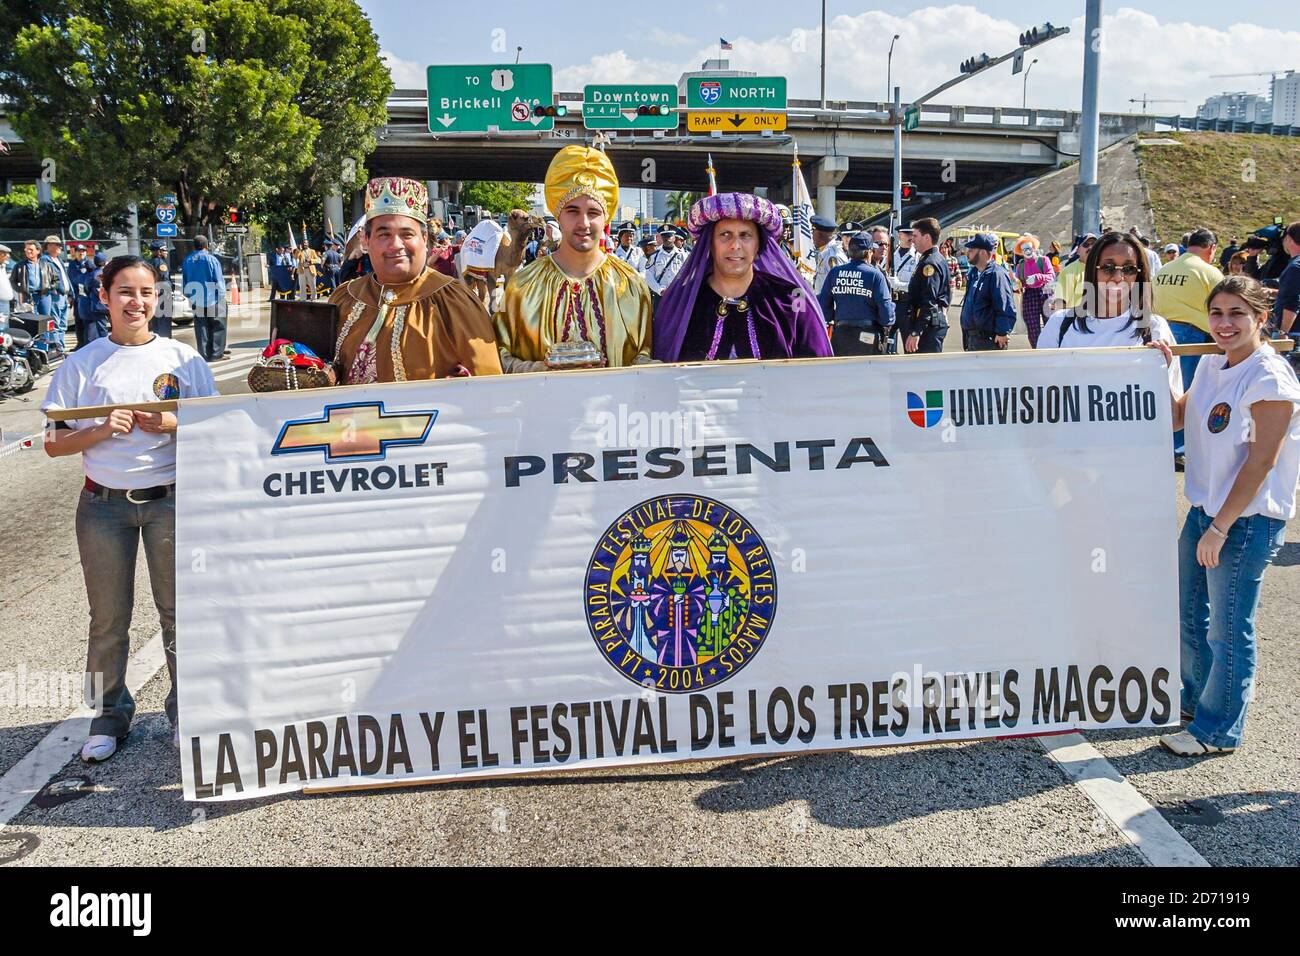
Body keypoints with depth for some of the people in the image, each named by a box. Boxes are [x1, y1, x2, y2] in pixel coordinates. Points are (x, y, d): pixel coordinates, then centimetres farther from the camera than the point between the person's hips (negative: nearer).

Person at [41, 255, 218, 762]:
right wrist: (103, 430, -16)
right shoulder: (81, 364, 2)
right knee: (108, 620, 9)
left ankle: (185, 710, 22)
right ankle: (110, 714, 26)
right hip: (104, 504, 1)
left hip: (172, 498, 0)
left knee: (179, 612, 6)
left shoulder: (183, 357, 2)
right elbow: (54, 443, 1)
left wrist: (173, 425, -16)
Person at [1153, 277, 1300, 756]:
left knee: (1228, 629, 3)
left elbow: (1260, 461, -19)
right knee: (1190, 617, 20)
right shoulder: (1210, 365, 7)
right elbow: (1177, 418, 17)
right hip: (1204, 508, 8)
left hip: (1247, 519, -8)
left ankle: (1218, 729, 18)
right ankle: (1195, 699, 41)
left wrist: (1220, 528, -19)